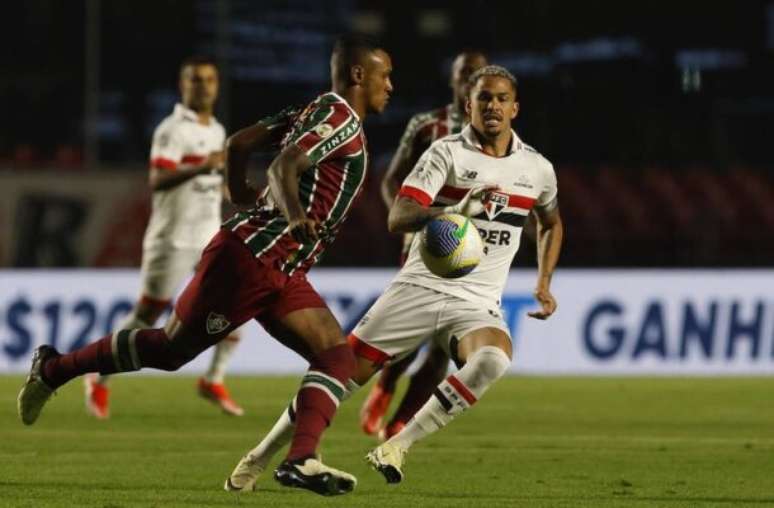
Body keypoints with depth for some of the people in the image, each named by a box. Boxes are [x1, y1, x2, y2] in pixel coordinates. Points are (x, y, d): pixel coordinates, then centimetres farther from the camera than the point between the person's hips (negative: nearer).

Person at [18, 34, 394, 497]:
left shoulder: (313, 112, 16)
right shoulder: (340, 117, -12)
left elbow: (239, 143, 20)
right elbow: (283, 168, -28)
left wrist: (241, 194, 34)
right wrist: (294, 216, -45)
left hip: (282, 273, 10)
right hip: (251, 257, -10)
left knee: (338, 356, -7)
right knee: (171, 349, 2)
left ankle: (301, 460, -20)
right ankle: (53, 370, 18)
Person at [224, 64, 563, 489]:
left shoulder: (537, 169, 7)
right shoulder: (447, 152, -5)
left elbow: (551, 223, 29)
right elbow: (398, 218, -19)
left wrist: (544, 284, 18)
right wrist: (454, 212, -37)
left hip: (476, 305, 2)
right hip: (419, 289, -2)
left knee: (493, 359, -33)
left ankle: (397, 447, -25)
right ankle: (259, 459, 18)